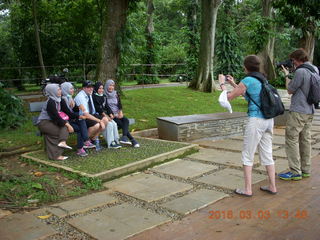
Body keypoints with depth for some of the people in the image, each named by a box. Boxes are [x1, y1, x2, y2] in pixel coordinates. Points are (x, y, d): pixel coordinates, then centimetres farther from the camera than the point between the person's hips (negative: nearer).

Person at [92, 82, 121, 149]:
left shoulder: (103, 96, 17)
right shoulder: (93, 97, -5)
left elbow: (106, 107, 15)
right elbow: (97, 108, -13)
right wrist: (105, 115, -16)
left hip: (104, 115, 7)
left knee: (114, 124, -17)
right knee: (109, 124, -26)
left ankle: (115, 141, -14)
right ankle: (110, 143, -21)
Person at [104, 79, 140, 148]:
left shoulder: (116, 93, 15)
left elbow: (119, 104, 7)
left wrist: (120, 112, -11)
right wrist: (111, 115, -19)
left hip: (118, 114, 4)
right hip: (111, 115, -4)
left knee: (126, 120, -27)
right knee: (121, 123, -27)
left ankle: (124, 137, -44)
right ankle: (132, 140, -29)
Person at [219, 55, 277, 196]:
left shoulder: (247, 80, -10)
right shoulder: (262, 79, 14)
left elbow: (228, 97, -1)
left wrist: (222, 83, 15)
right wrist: (233, 83, 32)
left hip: (256, 120, -7)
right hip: (269, 120, 8)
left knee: (247, 155, 4)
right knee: (267, 154, 15)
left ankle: (247, 190, 8)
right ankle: (272, 187, 21)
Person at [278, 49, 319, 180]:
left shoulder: (300, 72, -17)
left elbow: (290, 90, -8)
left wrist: (287, 75, 4)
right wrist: (293, 72, 13)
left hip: (298, 111, -9)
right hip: (309, 111, 9)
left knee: (292, 140, -3)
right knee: (305, 140, 13)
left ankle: (295, 172, -2)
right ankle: (306, 170, 20)